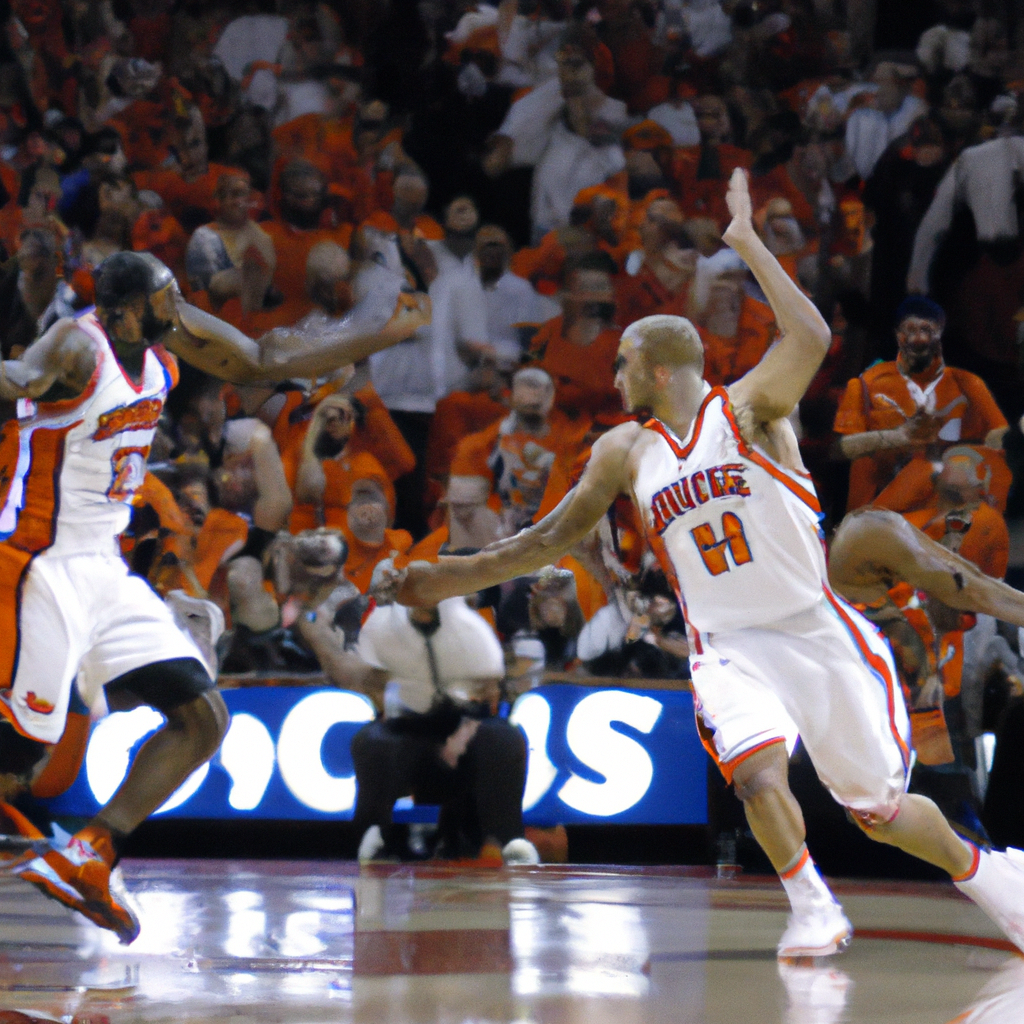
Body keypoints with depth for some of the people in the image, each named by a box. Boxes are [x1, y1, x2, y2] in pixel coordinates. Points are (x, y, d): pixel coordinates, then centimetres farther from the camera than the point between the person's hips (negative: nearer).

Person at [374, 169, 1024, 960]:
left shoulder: (747, 408, -9)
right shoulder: (626, 453, 6)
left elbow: (812, 338, -28)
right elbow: (555, 536, 15)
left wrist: (746, 240, -25)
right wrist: (454, 577, 12)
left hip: (815, 629, -3)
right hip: (730, 646, 3)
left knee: (882, 812, 3)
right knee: (758, 770, -28)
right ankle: (814, 910, -12)